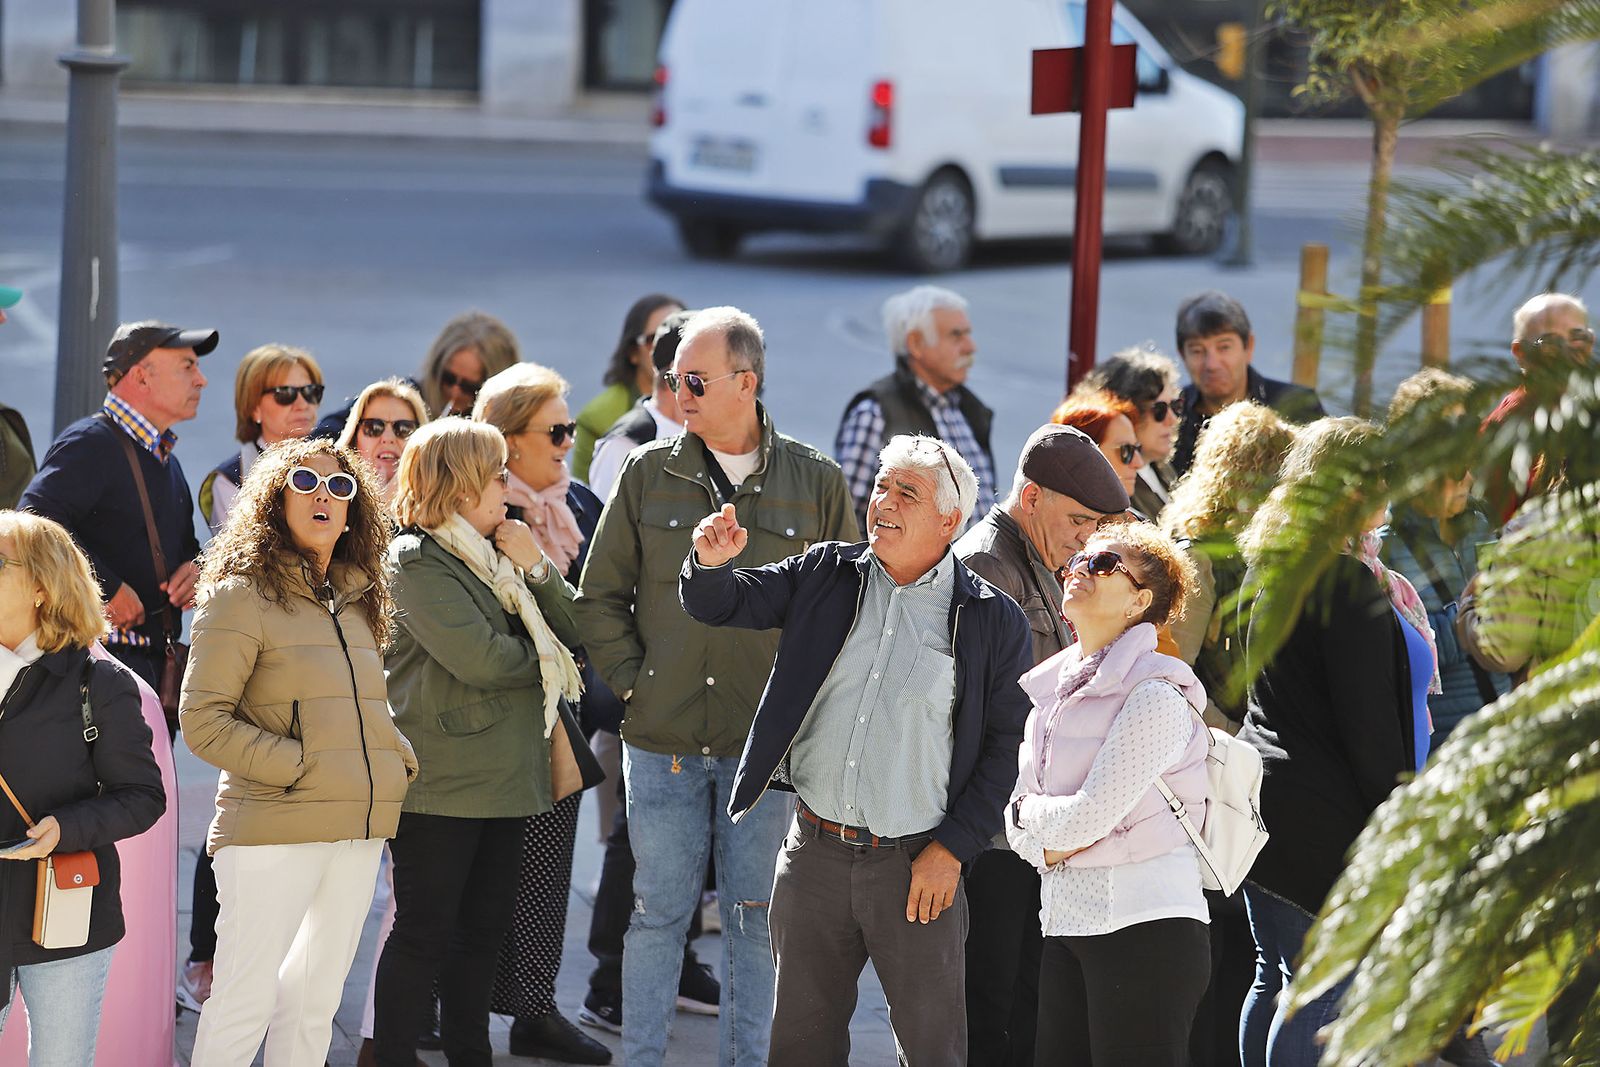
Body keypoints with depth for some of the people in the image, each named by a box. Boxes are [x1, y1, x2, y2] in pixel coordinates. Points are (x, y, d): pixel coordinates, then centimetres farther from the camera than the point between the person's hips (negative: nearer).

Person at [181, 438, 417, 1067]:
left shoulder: (355, 601, 17)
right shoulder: (243, 595, -5)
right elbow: (202, 720, -11)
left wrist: (400, 762, 7)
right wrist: (296, 767, -16)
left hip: (359, 830, 7)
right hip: (272, 827, -7)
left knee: (316, 998, 12)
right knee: (246, 998, -7)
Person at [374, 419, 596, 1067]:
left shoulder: (493, 555, 16)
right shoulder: (416, 561, -10)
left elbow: (571, 632, 10)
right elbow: (481, 657, -20)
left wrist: (535, 570, -5)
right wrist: (543, 661, -2)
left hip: (505, 777, 8)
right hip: (441, 784, -8)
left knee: (484, 927, 12)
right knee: (425, 930, -4)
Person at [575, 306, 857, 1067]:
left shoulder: (816, 483, 2)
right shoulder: (650, 474, 4)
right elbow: (600, 596, 10)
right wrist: (630, 682, 0)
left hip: (767, 744, -1)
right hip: (662, 740, 1)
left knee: (755, 919, 5)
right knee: (658, 911, 5)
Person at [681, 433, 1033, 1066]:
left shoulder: (994, 621, -3)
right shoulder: (824, 575, 7)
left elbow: (1006, 744, -3)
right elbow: (723, 604, 7)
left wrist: (952, 850, -9)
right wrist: (711, 564, -17)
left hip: (917, 866, -3)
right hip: (814, 853, 3)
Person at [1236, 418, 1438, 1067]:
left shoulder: (1270, 566, 11)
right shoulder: (1348, 582, -17)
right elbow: (1368, 719, -17)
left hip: (1265, 796, 9)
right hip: (1325, 818, -9)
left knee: (1273, 977, 14)